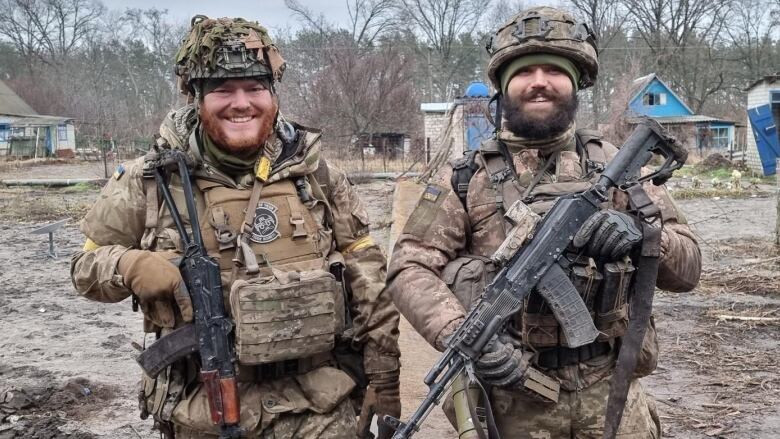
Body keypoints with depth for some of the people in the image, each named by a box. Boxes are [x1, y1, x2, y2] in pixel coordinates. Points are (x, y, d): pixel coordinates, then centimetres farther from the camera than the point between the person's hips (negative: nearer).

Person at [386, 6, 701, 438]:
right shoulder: (466, 176, -3)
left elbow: (687, 265, 3)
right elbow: (409, 268, -9)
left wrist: (639, 233, -19)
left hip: (609, 397, 2)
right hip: (511, 398, -1)